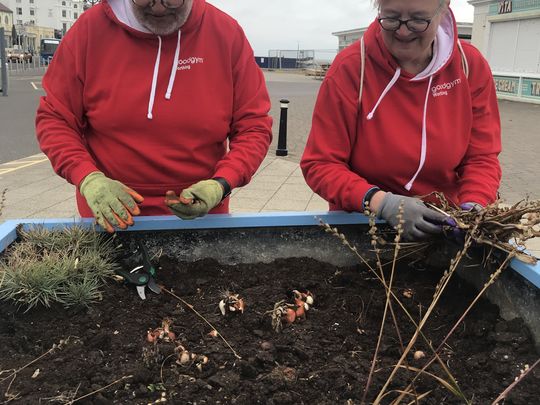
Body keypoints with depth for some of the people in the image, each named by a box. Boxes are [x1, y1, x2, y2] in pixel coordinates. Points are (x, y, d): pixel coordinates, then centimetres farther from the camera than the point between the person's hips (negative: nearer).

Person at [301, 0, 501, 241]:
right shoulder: (350, 68, -12)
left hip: (443, 228, 2)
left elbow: (481, 157, 1)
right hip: (361, 226, -1)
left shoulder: (471, 66, -3)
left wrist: (472, 211, -18)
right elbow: (319, 165, -12)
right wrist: (382, 203, -26)